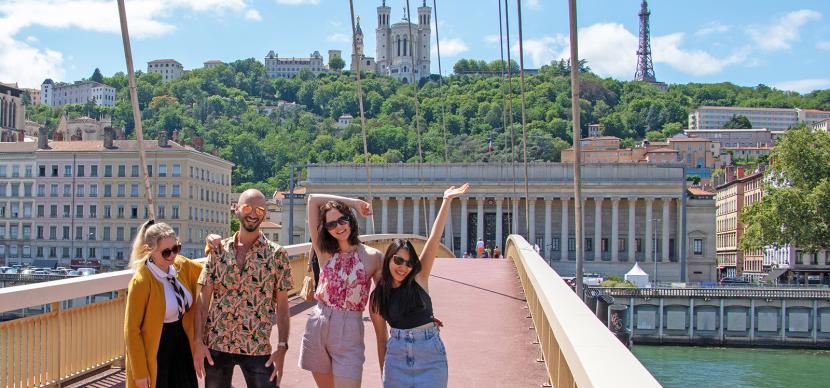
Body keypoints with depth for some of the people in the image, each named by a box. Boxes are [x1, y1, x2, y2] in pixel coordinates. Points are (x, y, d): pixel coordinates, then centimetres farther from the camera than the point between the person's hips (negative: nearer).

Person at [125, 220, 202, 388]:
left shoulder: (182, 266, -4)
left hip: (181, 344, 6)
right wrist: (140, 372, -14)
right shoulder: (141, 281, -20)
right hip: (154, 352, -6)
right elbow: (132, 330, -15)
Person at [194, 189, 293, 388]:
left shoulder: (276, 254, -2)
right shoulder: (218, 250, 3)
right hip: (216, 345, 2)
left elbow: (282, 305, 0)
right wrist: (199, 342, -4)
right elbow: (204, 298, 3)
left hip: (258, 348, -2)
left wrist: (282, 347, -8)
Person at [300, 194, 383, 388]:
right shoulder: (324, 253, 6)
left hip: (349, 331, -3)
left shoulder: (373, 257, -1)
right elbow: (313, 199, 6)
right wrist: (353, 202, 9)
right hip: (317, 327, 3)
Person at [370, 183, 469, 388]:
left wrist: (447, 201, -10)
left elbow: (433, 239, -6)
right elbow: (381, 338, 8)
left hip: (430, 357, -1)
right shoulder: (378, 297, 2)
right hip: (397, 358, 1)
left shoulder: (419, 279, -1)